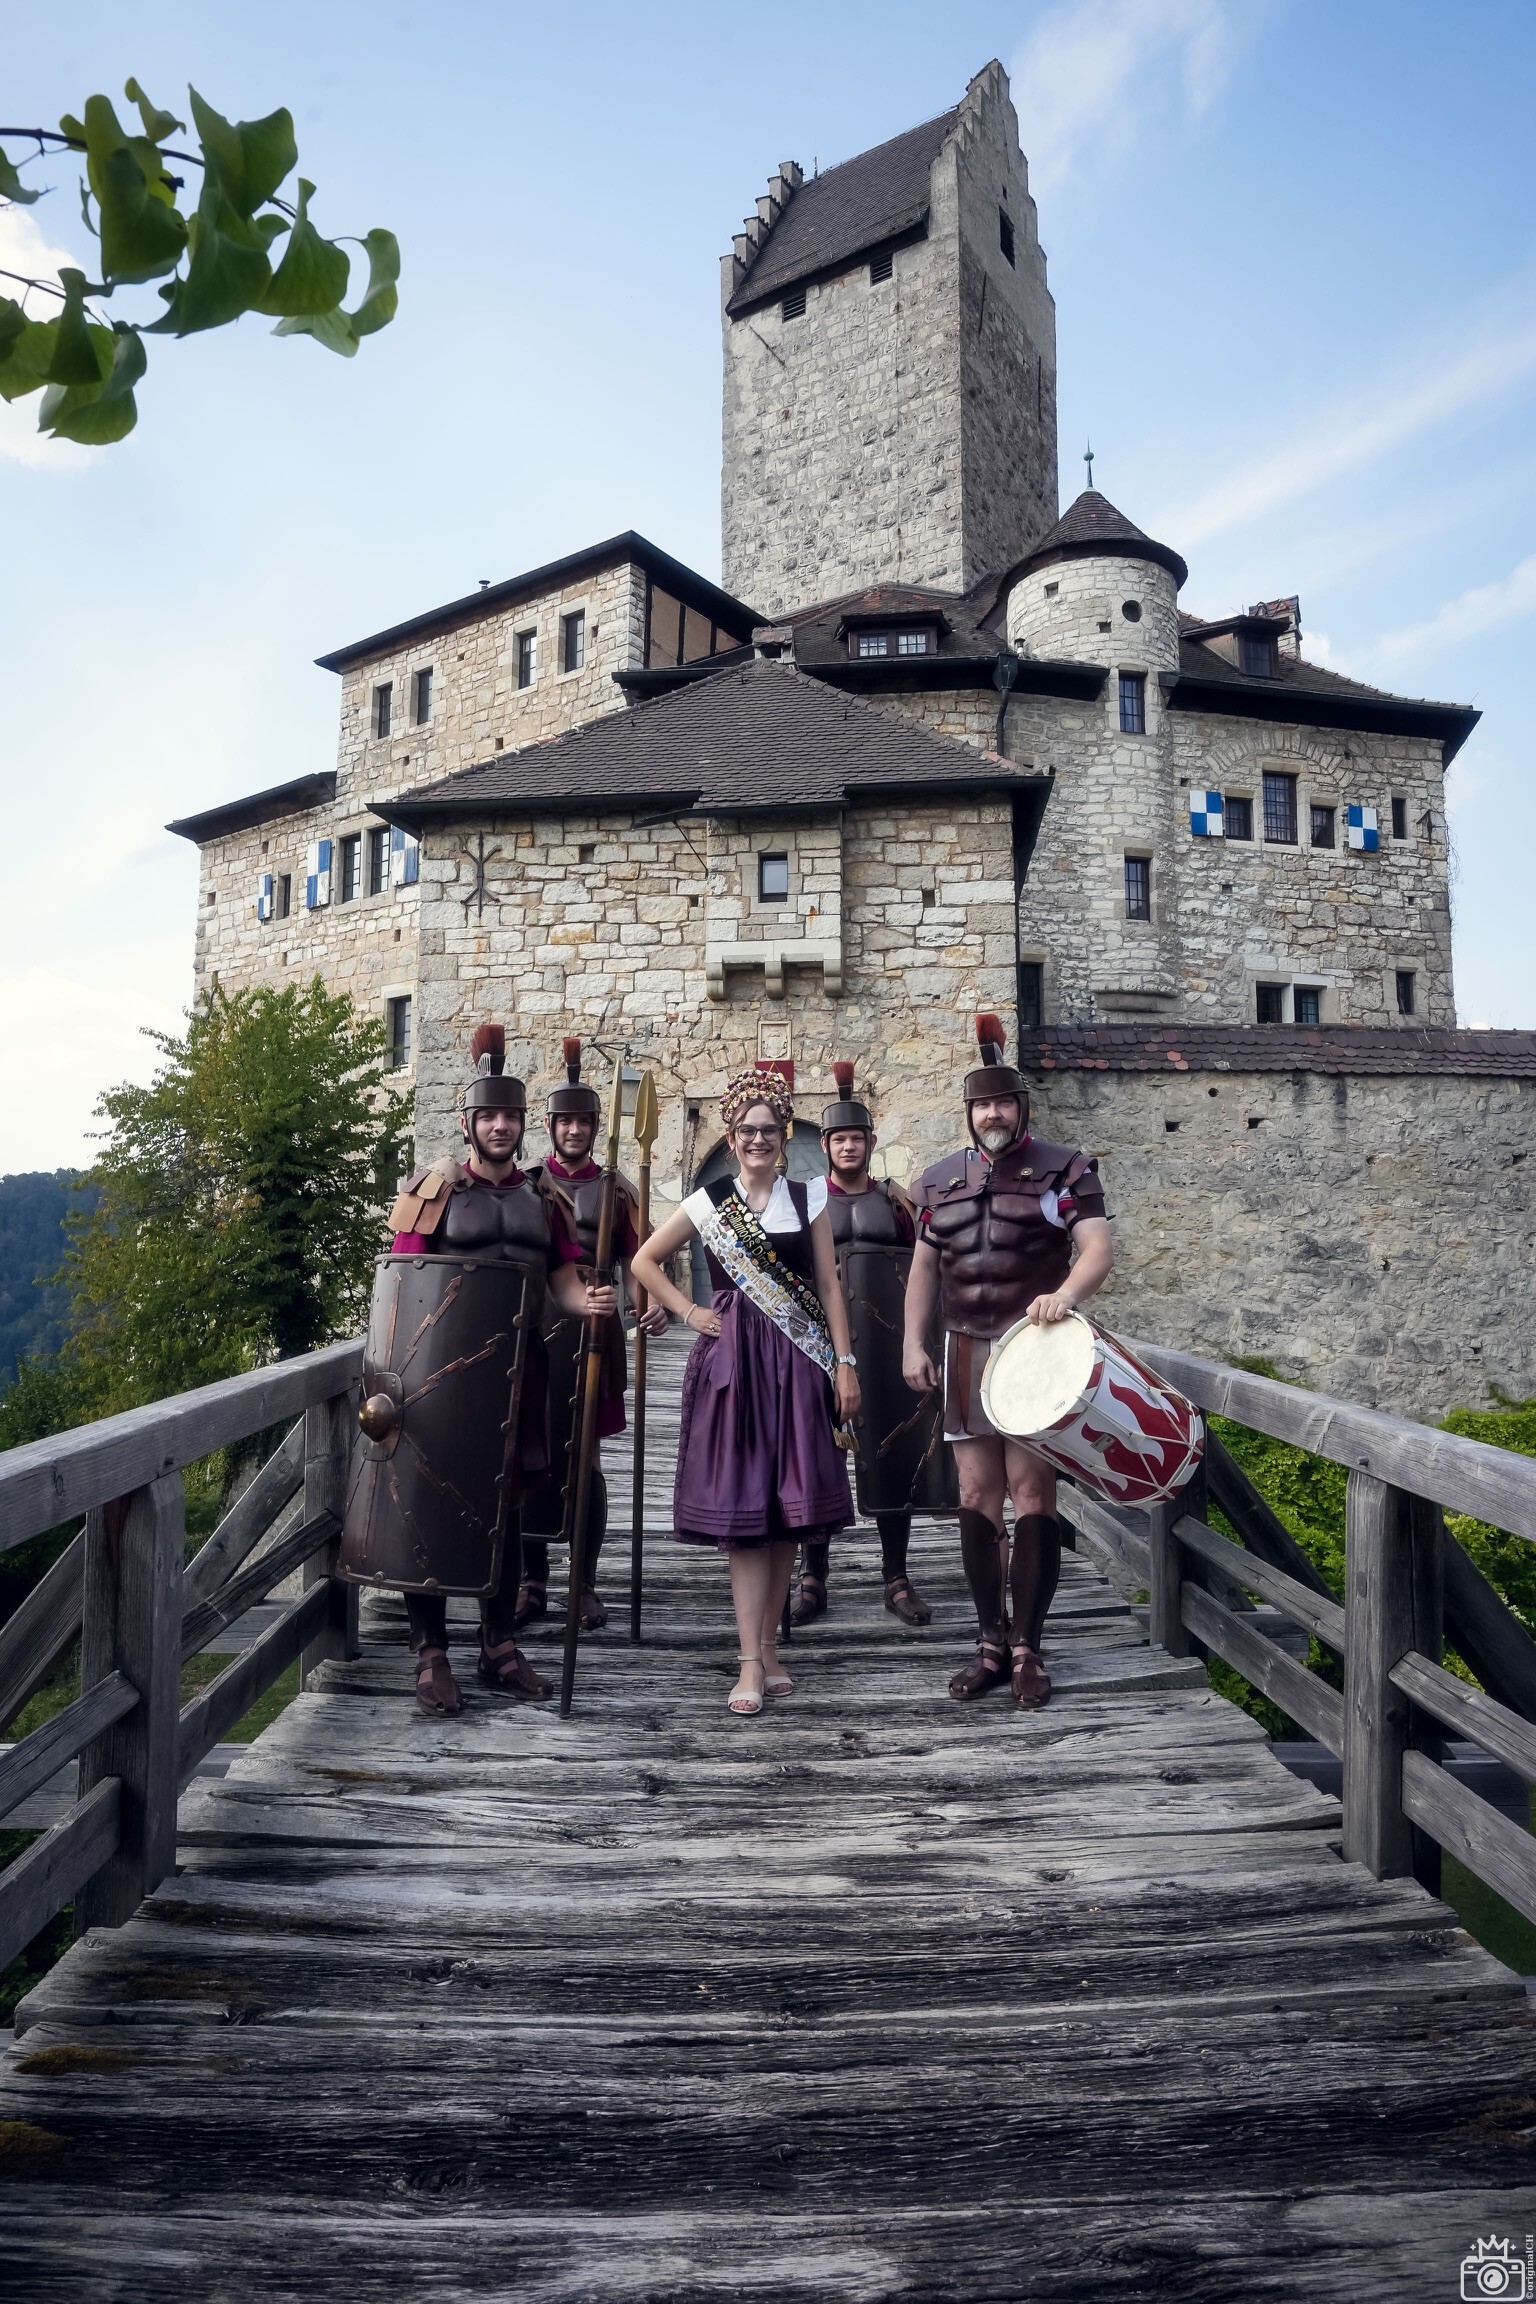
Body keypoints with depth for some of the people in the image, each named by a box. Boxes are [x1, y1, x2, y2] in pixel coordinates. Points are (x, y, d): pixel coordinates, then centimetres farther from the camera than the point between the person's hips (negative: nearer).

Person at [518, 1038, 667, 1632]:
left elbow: (635, 1262, 3)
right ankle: (533, 1583, 16)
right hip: (532, 1332, 1)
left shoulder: (616, 1192, 8)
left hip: (593, 1333, 0)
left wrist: (651, 1306, -16)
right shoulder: (522, 1186, 7)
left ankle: (586, 1585, 14)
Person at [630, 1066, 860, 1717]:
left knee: (787, 1509, 3)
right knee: (741, 1509, -5)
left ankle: (768, 1645, 18)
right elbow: (645, 1261, 13)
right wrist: (689, 1311, 3)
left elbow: (828, 1285, 7)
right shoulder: (709, 1202, 5)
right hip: (732, 1362, -1)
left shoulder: (808, 1198, 7)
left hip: (796, 1365, 1)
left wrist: (844, 1363, 2)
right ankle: (751, 1663, -2)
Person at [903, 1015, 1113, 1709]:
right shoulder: (940, 1179, 12)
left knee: (1033, 1495, -3)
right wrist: (913, 1344, 6)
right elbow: (924, 1267, 16)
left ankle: (1029, 1649, 8)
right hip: (966, 1357, 4)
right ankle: (991, 1644, 17)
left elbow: (1099, 1247, -11)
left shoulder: (1064, 1170, 0)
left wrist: (1067, 1292, -31)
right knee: (977, 1499, 6)